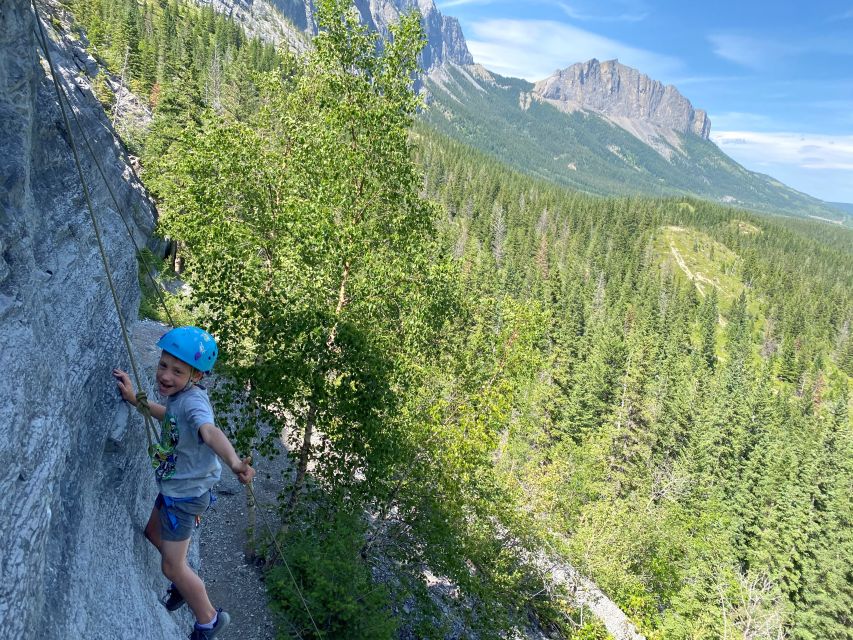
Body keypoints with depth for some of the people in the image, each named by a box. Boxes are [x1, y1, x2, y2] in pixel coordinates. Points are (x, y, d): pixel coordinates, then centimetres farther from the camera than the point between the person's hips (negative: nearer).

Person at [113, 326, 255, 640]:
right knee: (154, 533, 31)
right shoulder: (180, 395, -5)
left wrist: (234, 462, -72)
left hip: (186, 493, -10)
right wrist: (133, 399, 6)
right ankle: (184, 587, 54)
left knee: (172, 566, 3)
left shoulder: (193, 400, -33)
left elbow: (209, 431, -53)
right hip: (173, 487, 10)